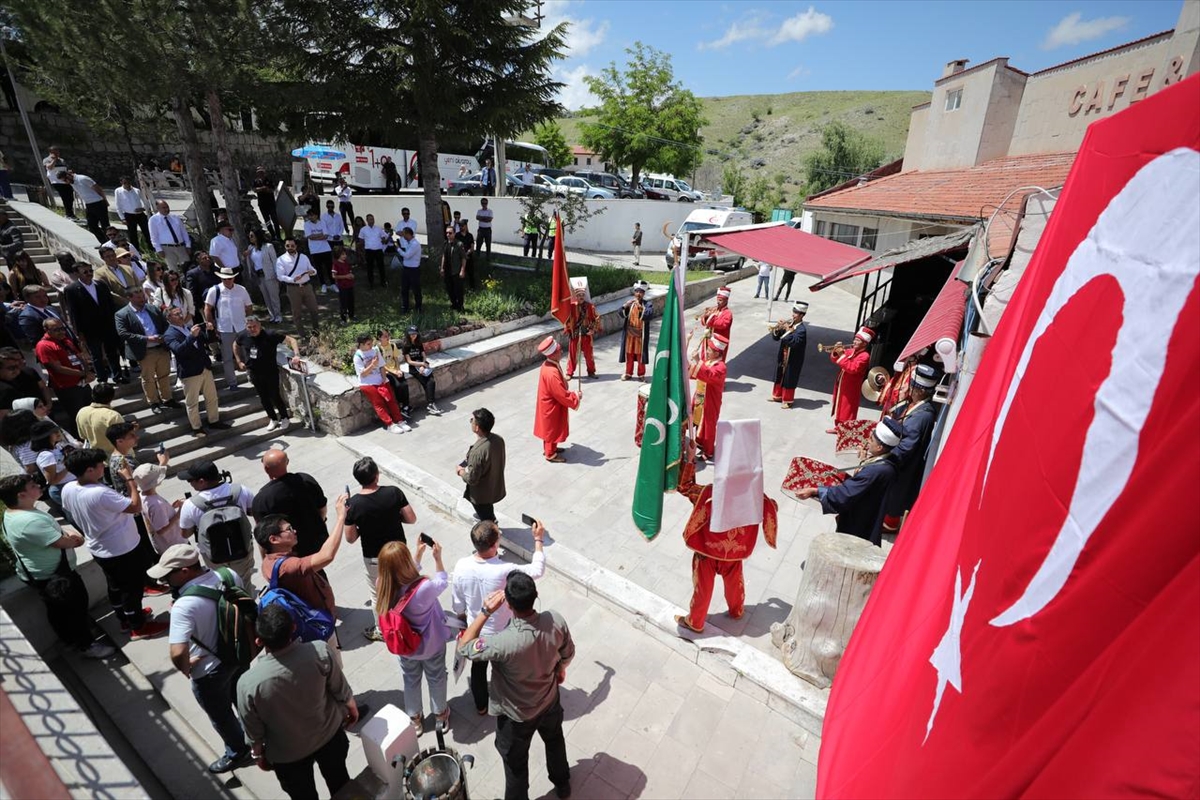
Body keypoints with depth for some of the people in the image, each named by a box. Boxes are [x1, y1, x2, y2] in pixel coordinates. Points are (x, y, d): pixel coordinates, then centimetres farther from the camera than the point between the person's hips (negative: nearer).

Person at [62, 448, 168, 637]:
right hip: (123, 550, -8)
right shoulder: (101, 493, -34)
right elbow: (136, 507, -26)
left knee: (115, 586, 26)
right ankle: (138, 627, 26)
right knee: (133, 587, 11)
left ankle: (125, 619, 44)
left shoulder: (67, 490, -8)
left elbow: (73, 514, 9)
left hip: (98, 549, 8)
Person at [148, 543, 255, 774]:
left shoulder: (184, 606, -35)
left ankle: (238, 753, 48)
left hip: (209, 672, -6)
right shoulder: (230, 576, -16)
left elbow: (178, 654, -39)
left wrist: (186, 670, -18)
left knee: (220, 716, 24)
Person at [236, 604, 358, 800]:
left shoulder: (248, 683, -34)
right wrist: (353, 710, 7)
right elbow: (342, 691, -14)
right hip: (330, 734, 1)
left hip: (288, 754, -1)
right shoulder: (320, 651, -32)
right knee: (339, 780, 30)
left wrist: (259, 755, 7)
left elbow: (254, 733, -15)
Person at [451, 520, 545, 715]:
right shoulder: (505, 570, -38)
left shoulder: (461, 566, -25)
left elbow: (457, 603, -8)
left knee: (478, 668, 29)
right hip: (502, 633, -3)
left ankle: (480, 705, 52)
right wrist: (539, 539, -10)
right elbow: (538, 570, -19)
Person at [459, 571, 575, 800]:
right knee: (555, 741, 35)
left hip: (516, 715, -4)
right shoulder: (556, 620, -30)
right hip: (550, 702, 4)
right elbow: (568, 653, -8)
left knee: (516, 762, 26)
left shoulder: (504, 643, -43)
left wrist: (485, 612, -27)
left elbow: (463, 647, -24)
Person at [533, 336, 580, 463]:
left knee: (551, 428, 25)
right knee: (552, 429, 10)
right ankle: (551, 454, 27)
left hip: (550, 404, 9)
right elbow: (562, 395, -28)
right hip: (552, 407, -9)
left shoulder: (548, 364, -3)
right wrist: (576, 397, -14)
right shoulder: (551, 373, -35)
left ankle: (549, 448, 43)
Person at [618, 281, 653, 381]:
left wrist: (641, 307, -37)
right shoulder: (630, 303, 4)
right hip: (629, 333, 3)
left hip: (640, 334, -3)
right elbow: (622, 314, -7)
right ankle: (628, 373, 23)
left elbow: (650, 314, -23)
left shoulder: (647, 304, -5)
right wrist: (626, 306, -26)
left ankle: (641, 374, 16)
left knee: (640, 354, 4)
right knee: (629, 354, 11)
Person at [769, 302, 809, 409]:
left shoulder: (802, 329, -19)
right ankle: (777, 396, 36)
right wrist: (777, 329, -15)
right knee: (779, 377, 19)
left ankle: (788, 400, 20)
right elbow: (776, 338, 4)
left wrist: (788, 331, -28)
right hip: (782, 357, 7)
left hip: (792, 360, -7)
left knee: (789, 379, 5)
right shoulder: (788, 324, 2)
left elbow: (794, 343, -31)